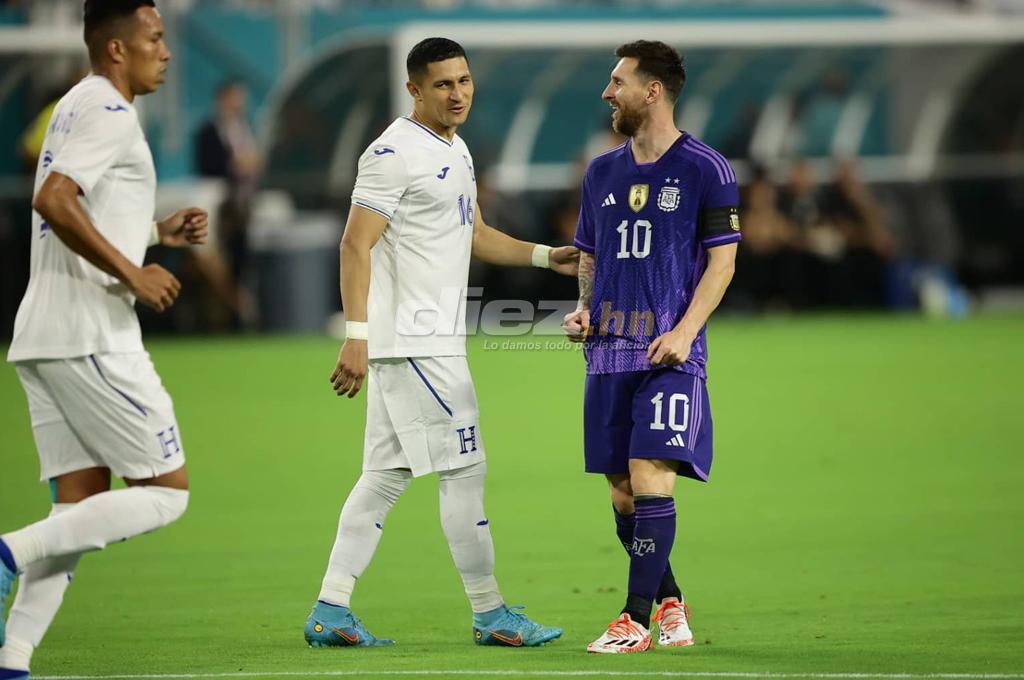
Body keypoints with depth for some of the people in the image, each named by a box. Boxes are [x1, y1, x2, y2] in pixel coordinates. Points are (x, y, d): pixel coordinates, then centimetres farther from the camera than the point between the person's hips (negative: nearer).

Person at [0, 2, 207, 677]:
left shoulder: (81, 107, 21)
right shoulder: (109, 114, -10)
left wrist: (159, 231, 21)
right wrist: (132, 274, -20)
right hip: (90, 337, -10)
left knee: (82, 504, 7)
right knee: (166, 491, -4)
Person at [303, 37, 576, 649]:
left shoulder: (456, 151, 17)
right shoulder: (394, 153, -13)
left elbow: (474, 234, 28)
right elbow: (357, 244, -16)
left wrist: (547, 256, 18)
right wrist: (356, 338, -22)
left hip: (435, 340, 10)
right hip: (410, 340, -10)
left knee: (387, 474, 9)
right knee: (464, 468, -6)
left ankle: (330, 612, 10)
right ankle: (489, 614, 1)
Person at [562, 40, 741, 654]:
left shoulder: (705, 169, -3)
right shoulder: (603, 172, 15)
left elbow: (722, 261, -4)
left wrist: (684, 332, -15)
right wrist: (585, 310, 4)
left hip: (670, 353, -6)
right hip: (610, 351, 6)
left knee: (651, 478, -15)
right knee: (623, 492, 6)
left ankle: (638, 620, -13)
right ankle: (669, 602, 22)